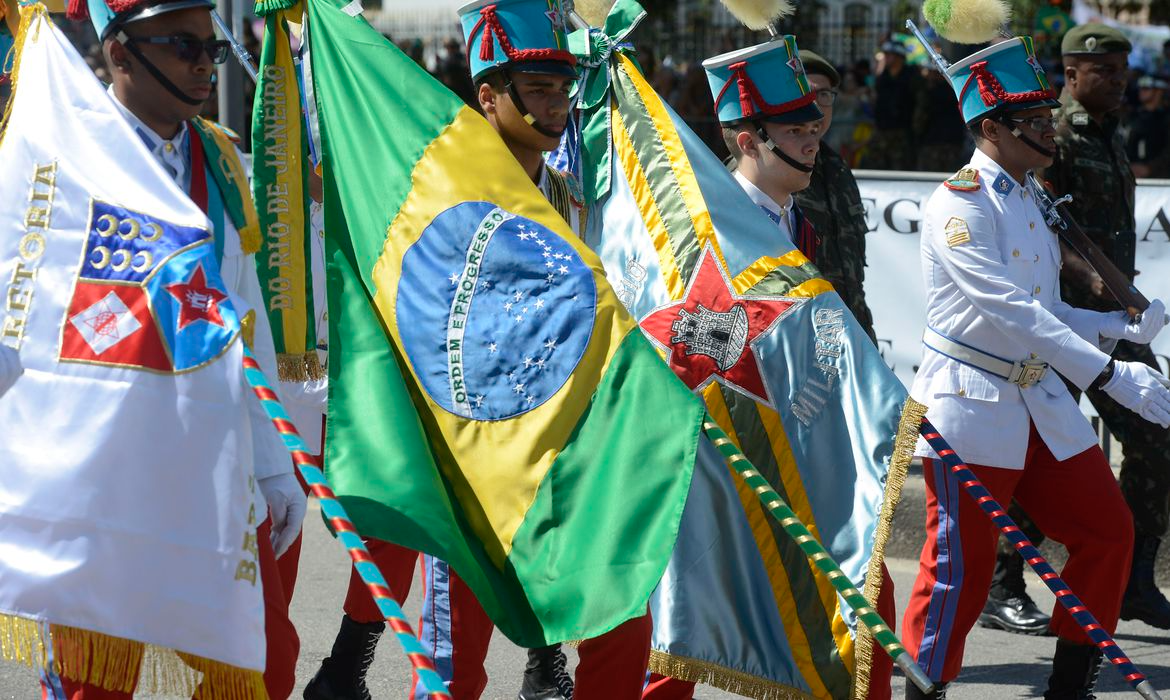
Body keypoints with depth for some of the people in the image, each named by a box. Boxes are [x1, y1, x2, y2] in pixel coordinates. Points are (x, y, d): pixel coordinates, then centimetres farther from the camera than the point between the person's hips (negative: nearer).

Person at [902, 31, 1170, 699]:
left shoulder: (1031, 200, 14)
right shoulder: (959, 204, -14)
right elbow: (1008, 310, -25)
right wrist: (1111, 374, -30)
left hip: (1040, 403, 9)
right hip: (971, 406, -9)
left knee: (1109, 532, 8)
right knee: (963, 565, -4)